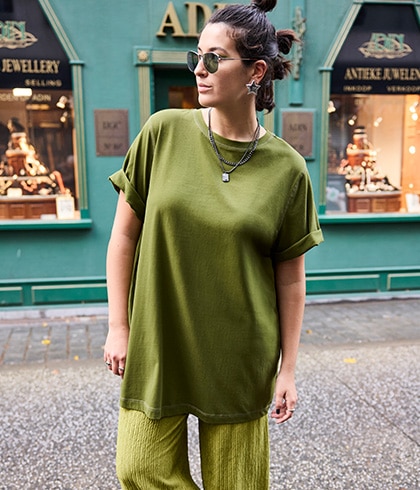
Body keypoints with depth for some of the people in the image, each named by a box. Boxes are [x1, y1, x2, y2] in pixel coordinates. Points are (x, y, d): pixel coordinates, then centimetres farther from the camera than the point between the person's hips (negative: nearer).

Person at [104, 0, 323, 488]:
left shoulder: (286, 169, -8)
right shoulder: (164, 132, -6)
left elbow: (291, 278, -1)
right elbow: (124, 234, 0)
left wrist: (288, 369, 1)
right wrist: (118, 328, -1)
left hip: (239, 359, 0)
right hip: (156, 348, 1)